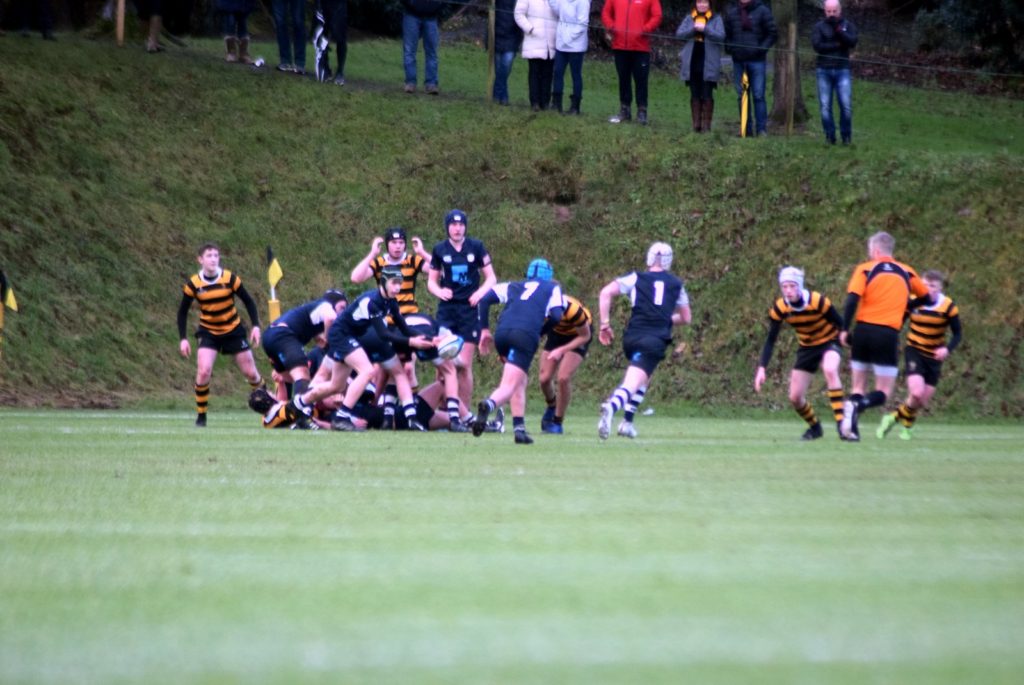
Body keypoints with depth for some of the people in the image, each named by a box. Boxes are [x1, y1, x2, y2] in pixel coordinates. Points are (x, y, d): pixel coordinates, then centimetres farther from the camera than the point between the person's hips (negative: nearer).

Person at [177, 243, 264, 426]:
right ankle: (201, 416, -6)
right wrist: (183, 339, -9)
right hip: (209, 332, -1)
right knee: (203, 372, -20)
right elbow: (182, 312, -2)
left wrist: (256, 326, -12)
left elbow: (248, 301, -4)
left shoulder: (230, 279, -13)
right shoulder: (193, 285, -12)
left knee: (251, 373, 3)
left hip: (233, 330, 1)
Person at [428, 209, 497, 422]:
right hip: (447, 309, 1)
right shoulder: (440, 250, 7)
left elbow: (491, 278, 7)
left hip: (470, 309, -1)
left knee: (464, 365, -3)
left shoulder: (476, 247, 3)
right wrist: (439, 291, -8)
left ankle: (463, 414, 4)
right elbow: (431, 281, 13)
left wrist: (480, 292, -11)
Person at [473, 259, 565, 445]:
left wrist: (484, 329, 20)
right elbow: (556, 316, 7)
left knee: (520, 381, 22)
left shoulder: (514, 287, 30)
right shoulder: (553, 288, 23)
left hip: (502, 333, 4)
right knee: (509, 386, -11)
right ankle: (489, 405, -44)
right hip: (526, 335, -4)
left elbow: (485, 299, 19)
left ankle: (519, 428, 10)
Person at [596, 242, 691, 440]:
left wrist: (605, 324, 2)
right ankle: (612, 405, -39)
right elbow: (685, 318, 24)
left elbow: (606, 292, -2)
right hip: (656, 340, -2)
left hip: (632, 337, 2)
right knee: (632, 384, -8)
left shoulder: (636, 278, 11)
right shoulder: (676, 285, 16)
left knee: (642, 377, 25)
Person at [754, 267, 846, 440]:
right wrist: (761, 368, -20)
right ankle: (815, 428, 29)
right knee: (795, 397, 1)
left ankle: (840, 421, -38)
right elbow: (770, 340, -12)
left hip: (828, 343, -4)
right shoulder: (779, 309, -16)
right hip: (807, 347, 4)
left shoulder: (818, 301, -27)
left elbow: (841, 325, -17)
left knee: (830, 370, -38)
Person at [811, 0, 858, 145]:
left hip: (842, 71, 0)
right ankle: (830, 136, 8)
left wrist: (838, 29, -17)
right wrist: (837, 45, -11)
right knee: (825, 106, -1)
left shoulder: (847, 25, 7)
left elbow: (852, 42, -9)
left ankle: (846, 136, 4)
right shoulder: (819, 27, 4)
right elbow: (817, 45, -10)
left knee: (846, 105, -8)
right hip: (824, 71, 0)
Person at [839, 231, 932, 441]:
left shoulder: (865, 269, 3)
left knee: (858, 386, 15)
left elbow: (852, 298, -11)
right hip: (888, 335, 0)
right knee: (883, 392, 2)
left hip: (863, 330, 0)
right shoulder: (907, 272, 11)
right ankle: (858, 405, -26)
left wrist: (845, 329, -8)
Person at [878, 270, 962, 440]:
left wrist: (947, 349, -22)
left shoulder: (949, 307, -10)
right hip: (914, 351, -2)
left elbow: (958, 334, -4)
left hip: (934, 356, 2)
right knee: (917, 393, -23)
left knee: (923, 401, 2)